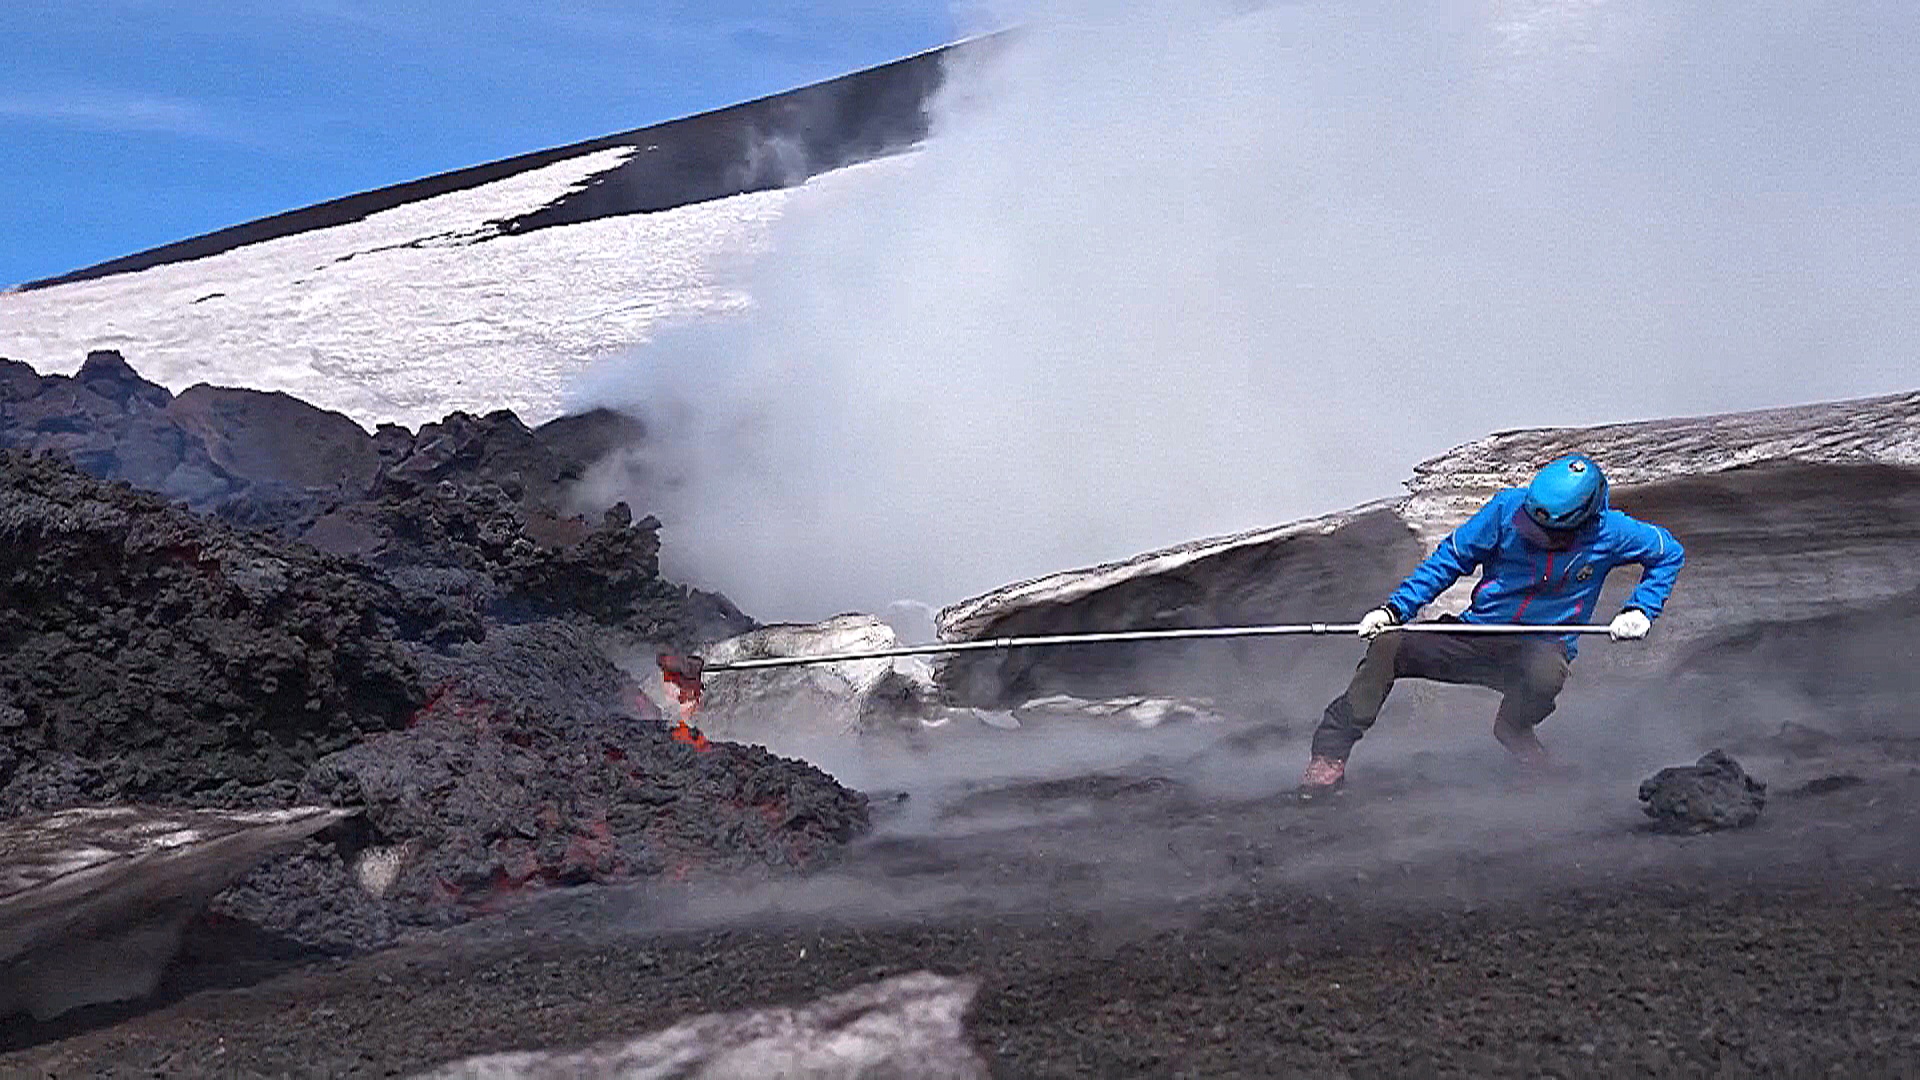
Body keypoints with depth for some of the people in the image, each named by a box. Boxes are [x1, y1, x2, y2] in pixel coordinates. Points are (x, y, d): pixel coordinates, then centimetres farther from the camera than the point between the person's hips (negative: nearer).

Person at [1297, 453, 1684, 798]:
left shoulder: (1609, 532, -10)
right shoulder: (1508, 508, -10)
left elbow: (1670, 553, 9)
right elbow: (1451, 557, 0)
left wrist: (1641, 611, -6)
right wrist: (1395, 608, -8)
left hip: (1543, 646, -1)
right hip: (1476, 638, 2)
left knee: (1546, 674, -40)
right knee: (1386, 647, -20)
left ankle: (1513, 728, -3)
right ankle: (1329, 757, -15)